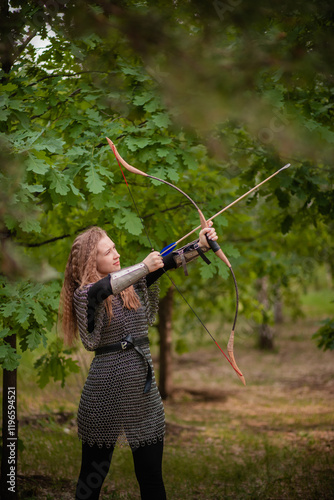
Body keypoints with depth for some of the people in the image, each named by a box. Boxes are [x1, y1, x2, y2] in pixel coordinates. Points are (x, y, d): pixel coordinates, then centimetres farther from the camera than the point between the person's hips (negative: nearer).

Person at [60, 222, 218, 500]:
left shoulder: (131, 284, 8)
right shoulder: (86, 294, -8)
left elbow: (166, 263, 0)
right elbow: (100, 289, -30)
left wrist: (200, 246, -14)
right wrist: (144, 267, -28)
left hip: (144, 389, 5)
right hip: (106, 392, -5)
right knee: (92, 477, 6)